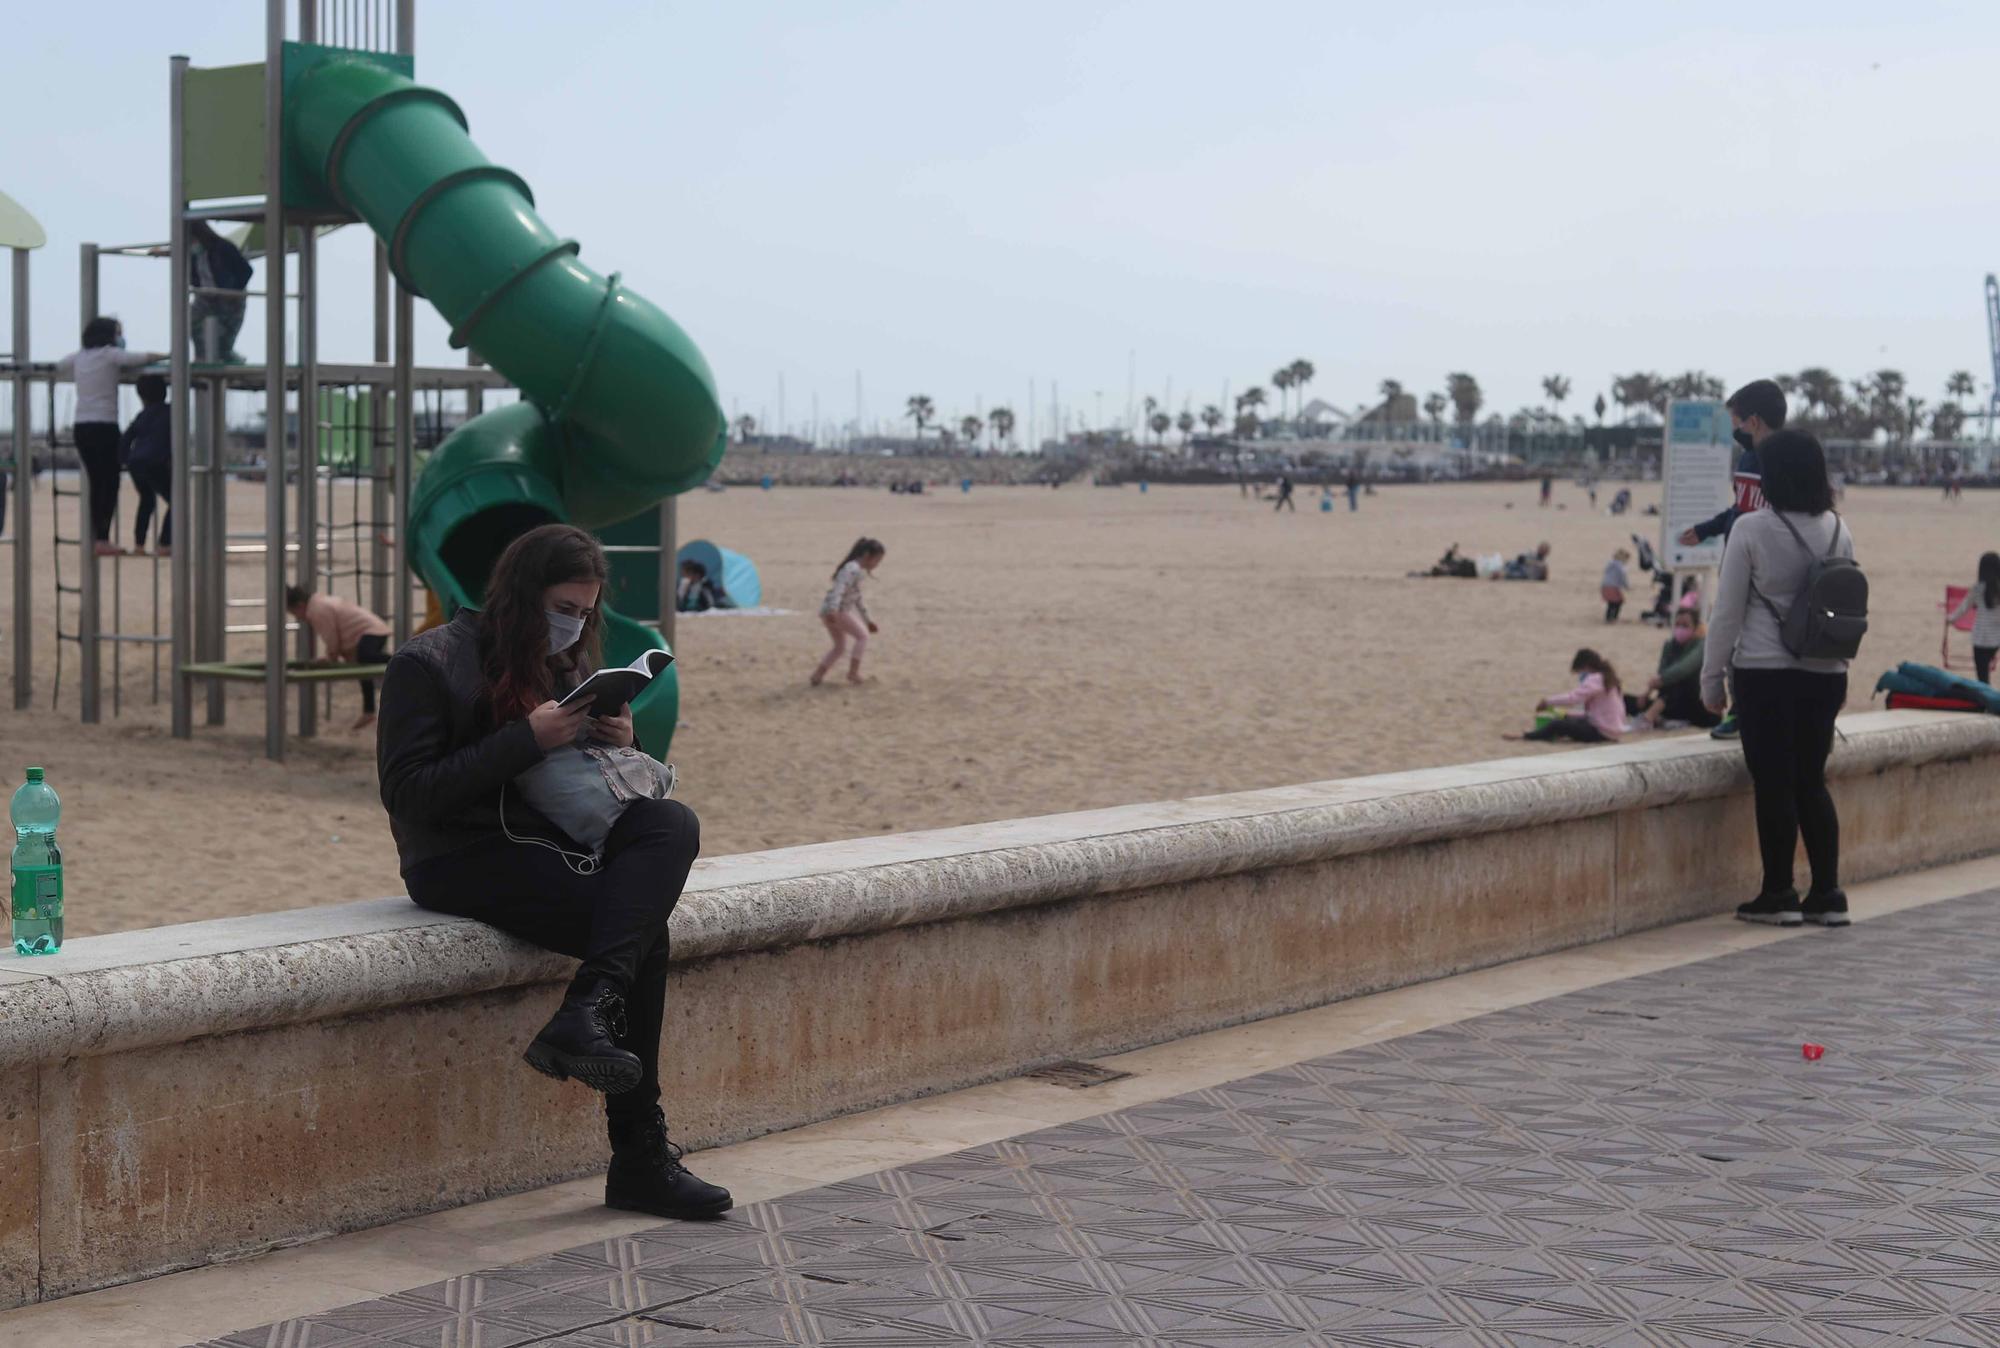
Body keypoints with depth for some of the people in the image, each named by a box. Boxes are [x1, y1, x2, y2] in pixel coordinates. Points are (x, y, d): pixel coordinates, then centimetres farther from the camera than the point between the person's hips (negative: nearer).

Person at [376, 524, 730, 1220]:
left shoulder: (566, 666, 18)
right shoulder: (431, 662, -5)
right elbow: (407, 795, -15)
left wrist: (620, 744, -3)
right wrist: (527, 739, -19)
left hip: (545, 845, 8)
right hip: (459, 862, -7)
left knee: (673, 821, -21)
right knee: (642, 930, -24)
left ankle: (585, 1015, -30)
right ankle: (639, 1157, -24)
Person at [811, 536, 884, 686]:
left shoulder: (858, 571, 20)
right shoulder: (853, 569, -13)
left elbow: (857, 598, 31)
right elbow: (839, 589, -27)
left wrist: (867, 619, 34)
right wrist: (833, 611, -39)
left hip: (829, 611, 10)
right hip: (837, 610, -10)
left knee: (840, 647, 17)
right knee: (862, 636, -2)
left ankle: (818, 675, 13)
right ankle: (853, 672, -5)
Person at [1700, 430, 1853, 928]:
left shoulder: (1751, 529, -11)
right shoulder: (1838, 531, 4)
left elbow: (1727, 612, -7)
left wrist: (1711, 678, 1)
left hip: (1765, 673, -5)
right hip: (1824, 675, 5)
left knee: (1773, 784, 2)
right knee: (1812, 782, 12)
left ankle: (1778, 896, 7)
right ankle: (1827, 896, 11)